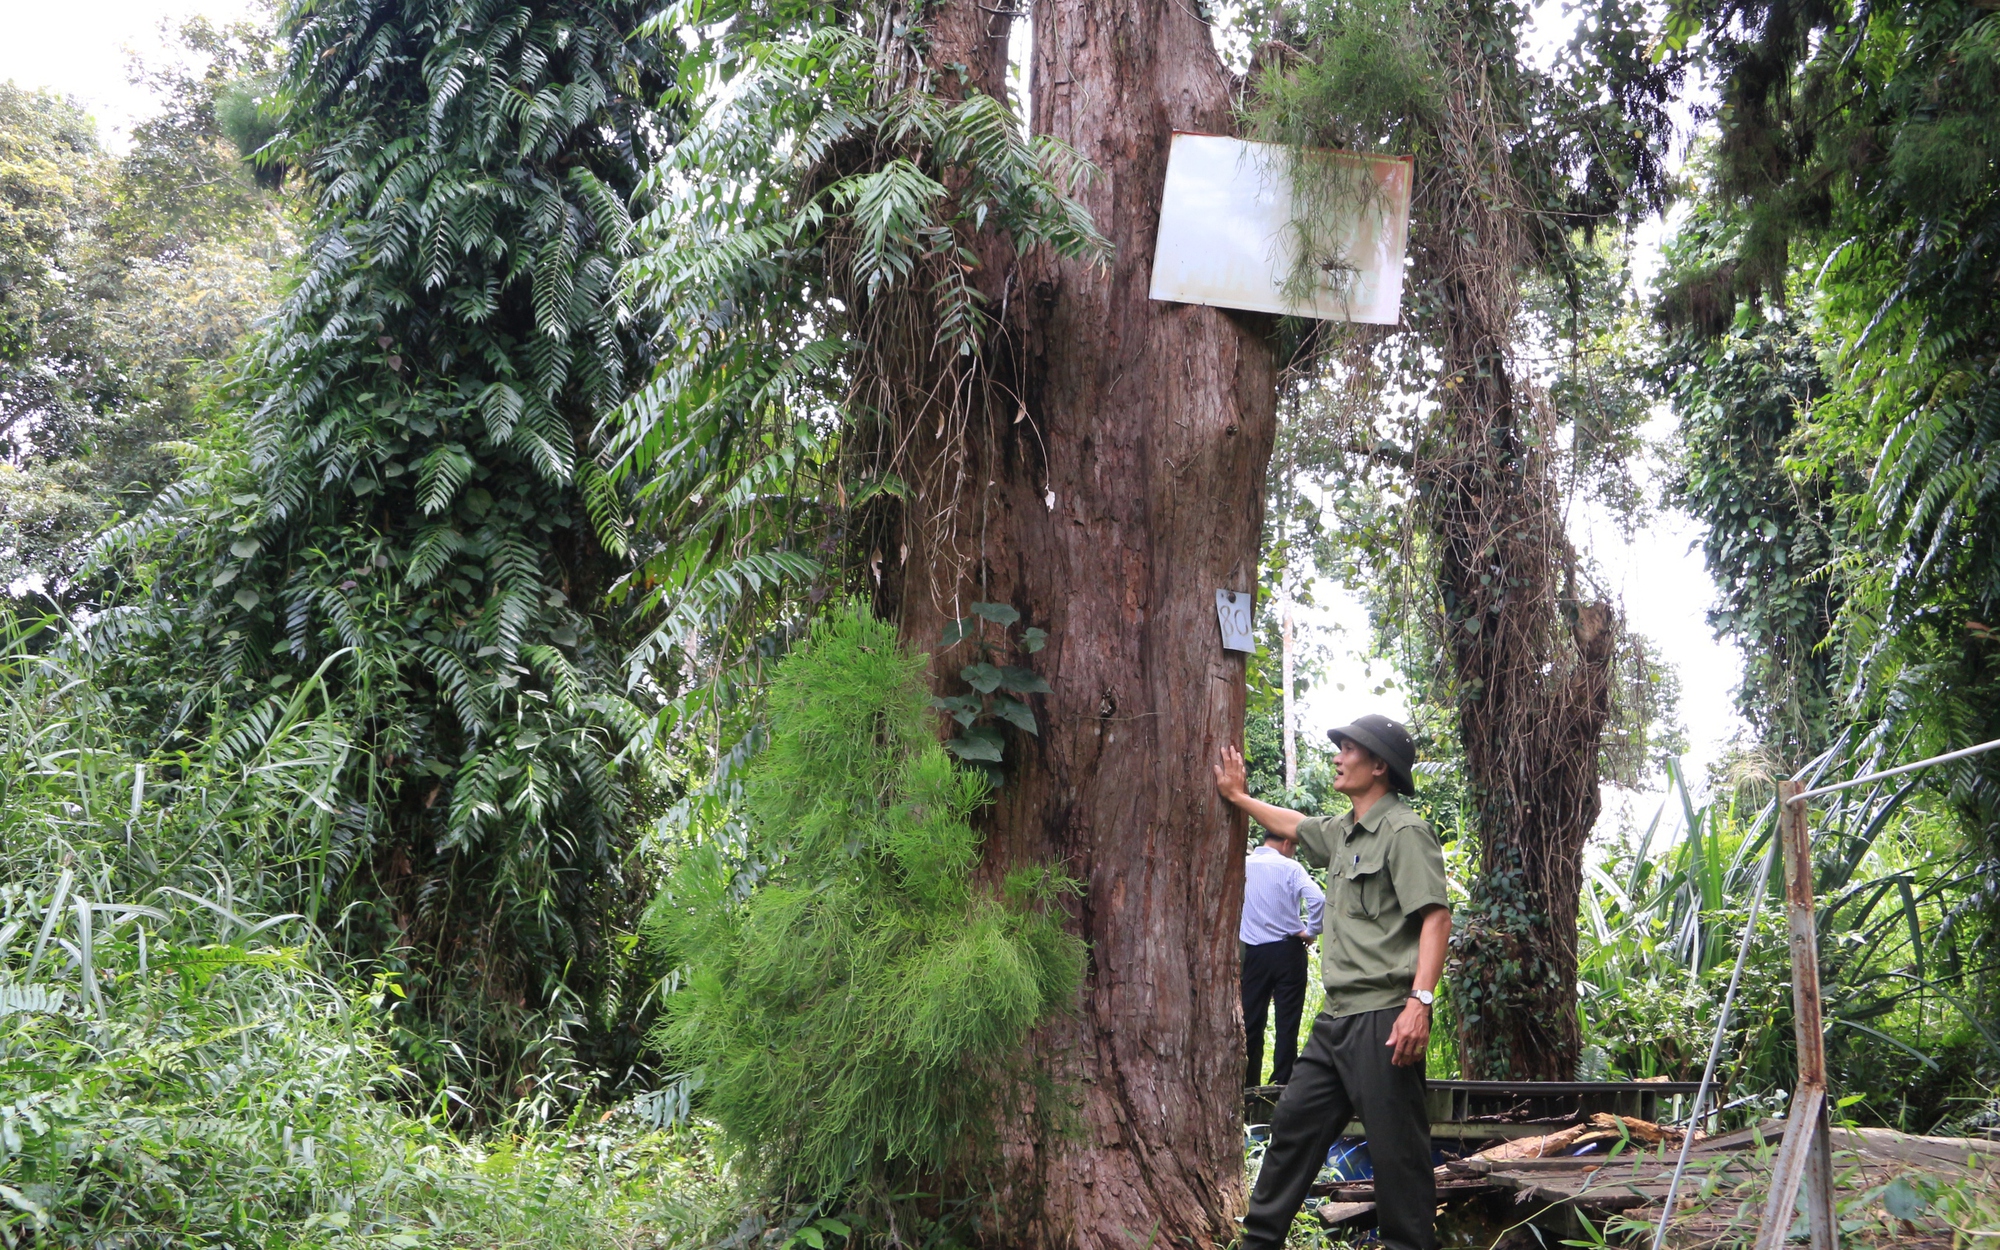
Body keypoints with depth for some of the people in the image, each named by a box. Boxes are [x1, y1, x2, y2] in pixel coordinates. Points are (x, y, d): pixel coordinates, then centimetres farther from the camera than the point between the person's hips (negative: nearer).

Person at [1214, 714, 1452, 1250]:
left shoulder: (1403, 831, -10)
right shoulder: (1342, 832, 17)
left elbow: (1436, 916, -18)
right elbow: (1295, 825, 39)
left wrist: (1420, 1000, -27)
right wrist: (1237, 797, 44)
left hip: (1383, 1019, -10)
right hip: (1338, 1018, 10)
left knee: (1396, 1146, -5)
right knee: (1293, 1124, 14)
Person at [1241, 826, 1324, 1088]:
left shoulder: (1242, 866, 2)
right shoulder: (1290, 867, -6)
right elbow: (1317, 898, -19)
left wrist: (1236, 935, 14)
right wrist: (1311, 931, -6)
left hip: (1253, 952, 3)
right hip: (1287, 949, -3)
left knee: (1251, 1020, 9)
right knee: (1287, 1021, 3)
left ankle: (1249, 1084, 11)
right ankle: (1282, 1081, 1)